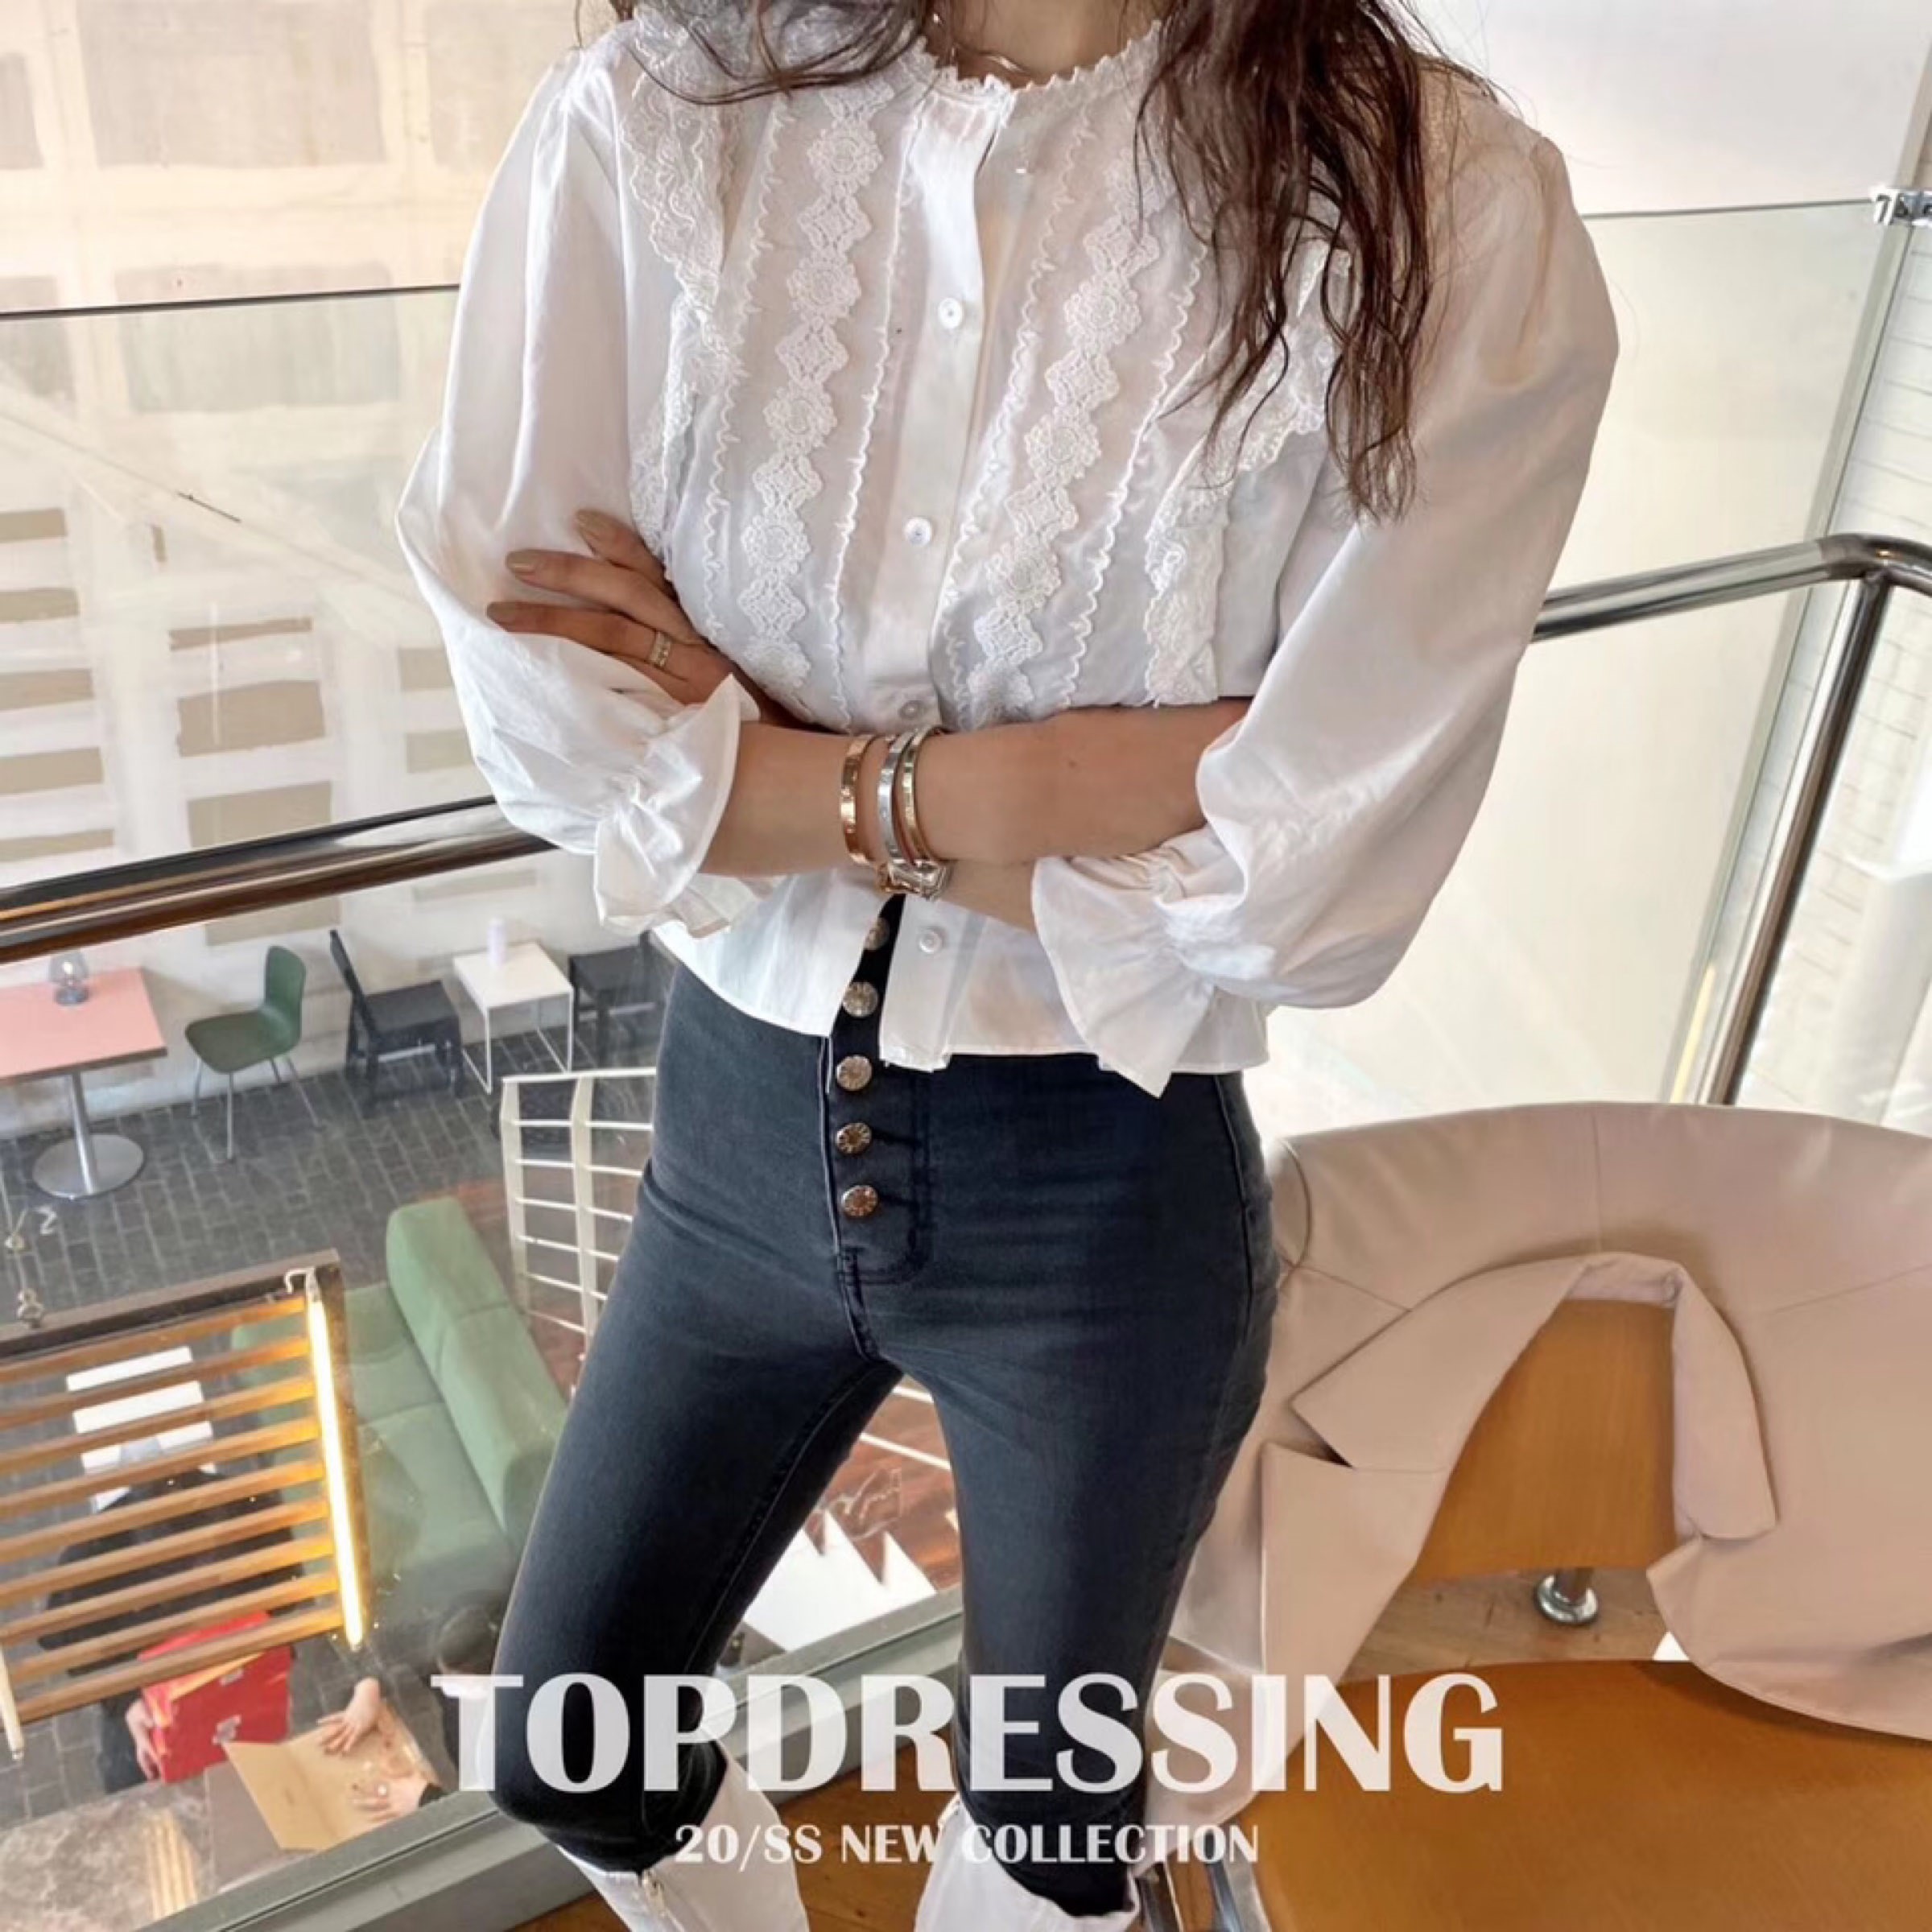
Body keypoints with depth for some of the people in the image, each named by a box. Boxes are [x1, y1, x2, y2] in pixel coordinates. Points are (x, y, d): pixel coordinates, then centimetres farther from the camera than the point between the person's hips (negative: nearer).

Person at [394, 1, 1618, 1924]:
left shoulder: (1453, 213, -17)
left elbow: (1296, 886, -20)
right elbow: (535, 700, -13)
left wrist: (759, 760, -17)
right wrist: (978, 790, -21)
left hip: (1102, 1194, -2)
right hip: (745, 1122, 3)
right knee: (563, 1758, 23)